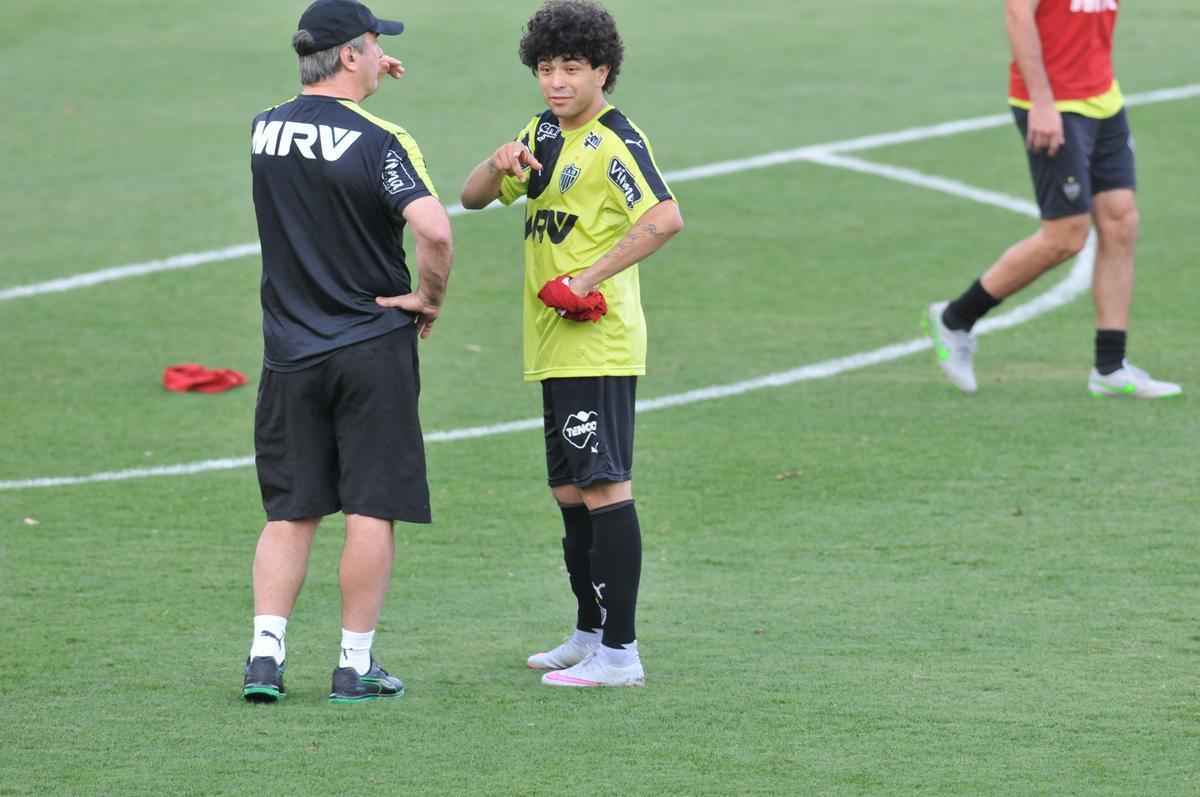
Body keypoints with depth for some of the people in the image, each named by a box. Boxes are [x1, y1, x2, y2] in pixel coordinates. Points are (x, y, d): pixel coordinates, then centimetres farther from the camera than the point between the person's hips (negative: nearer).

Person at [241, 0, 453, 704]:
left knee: (290, 513, 10)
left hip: (290, 354, 5)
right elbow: (435, 230, -27)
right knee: (372, 509, 3)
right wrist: (431, 297, -10)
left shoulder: (264, 130, 4)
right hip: (372, 352, -5)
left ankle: (265, 657, 0)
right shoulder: (378, 140, -14)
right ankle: (356, 666, 4)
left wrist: (365, 77, 33)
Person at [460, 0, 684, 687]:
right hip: (556, 347, 10)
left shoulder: (615, 141, -13)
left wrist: (588, 277, -24)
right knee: (571, 493, 16)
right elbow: (473, 199, 20)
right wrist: (500, 166, -3)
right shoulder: (545, 132, 16)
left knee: (604, 488, -12)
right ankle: (589, 636, 27)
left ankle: (619, 653, -13)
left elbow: (665, 219, -27)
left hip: (597, 343, -10)